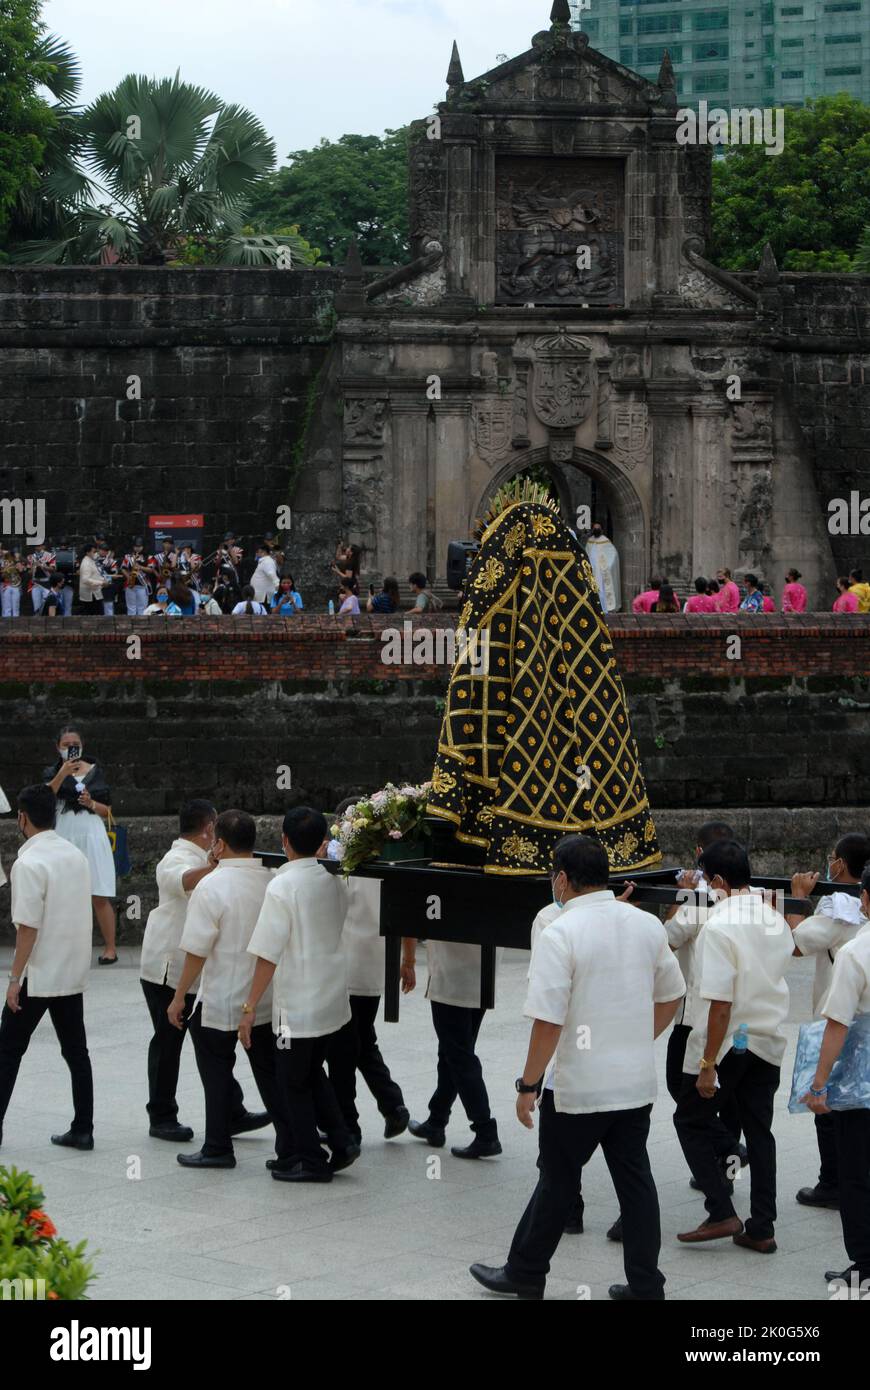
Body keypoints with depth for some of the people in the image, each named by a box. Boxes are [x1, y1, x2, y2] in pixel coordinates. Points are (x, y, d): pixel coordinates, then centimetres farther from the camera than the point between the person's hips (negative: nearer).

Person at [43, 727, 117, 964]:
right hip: (63, 836, 1)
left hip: (91, 835, -1)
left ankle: (110, 949, -3)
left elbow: (107, 811, 12)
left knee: (100, 897, -5)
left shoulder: (94, 771, 10)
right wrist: (63, 773, -19)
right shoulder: (52, 773, 9)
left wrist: (91, 803, -7)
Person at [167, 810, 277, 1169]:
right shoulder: (271, 883, 0)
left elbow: (197, 951, -17)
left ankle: (218, 1148, 14)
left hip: (220, 1002, -5)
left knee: (217, 1075, 8)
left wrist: (180, 997, -8)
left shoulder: (211, 886, -17)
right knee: (269, 1073, 14)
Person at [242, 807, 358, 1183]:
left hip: (298, 1006, -7)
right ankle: (340, 1141, 17)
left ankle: (308, 1160, 14)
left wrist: (250, 1007, -14)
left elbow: (269, 955, -19)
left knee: (293, 1083, 7)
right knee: (312, 1073, 22)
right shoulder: (333, 880, 2)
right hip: (334, 999, 7)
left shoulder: (281, 887, -18)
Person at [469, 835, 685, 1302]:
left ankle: (525, 1275, 22)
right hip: (637, 1081, 5)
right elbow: (671, 997, 13)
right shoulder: (647, 925, 2)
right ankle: (645, 1285, 14)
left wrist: (528, 1084, -11)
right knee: (635, 1180, 11)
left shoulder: (561, 934, -18)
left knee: (558, 1181, 8)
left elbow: (548, 1021, -20)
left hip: (577, 1087, -5)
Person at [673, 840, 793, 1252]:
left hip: (728, 1042, -7)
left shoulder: (719, 926, -19)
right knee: (759, 1130, 12)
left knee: (691, 1122, 10)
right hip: (769, 1041, 7)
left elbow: (721, 1003, -20)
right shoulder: (776, 922, 3)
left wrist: (708, 1064, -17)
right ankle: (761, 1228, 13)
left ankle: (721, 1213, 2)